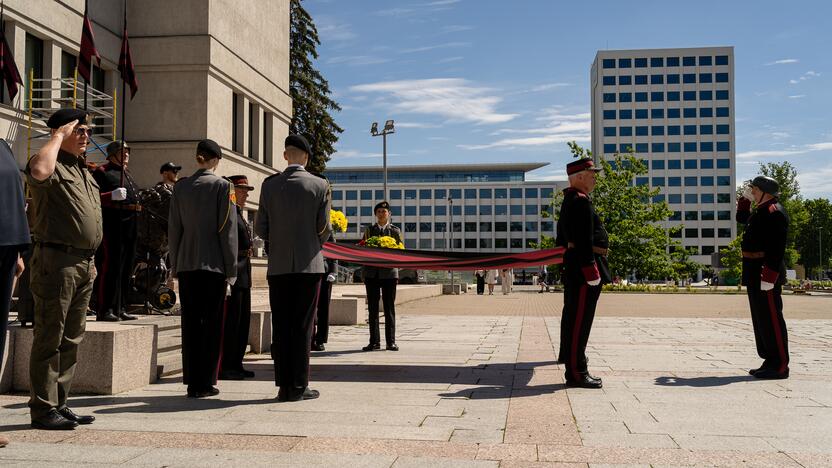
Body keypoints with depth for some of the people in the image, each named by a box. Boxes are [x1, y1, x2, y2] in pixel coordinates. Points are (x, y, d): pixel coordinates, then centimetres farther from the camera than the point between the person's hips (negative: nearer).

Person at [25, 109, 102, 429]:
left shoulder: (85, 172, 21)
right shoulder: (52, 165, -6)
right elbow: (39, 171, -32)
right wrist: (58, 135, -17)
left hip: (84, 263, 9)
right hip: (56, 261, -9)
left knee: (71, 339, 12)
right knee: (49, 337, -4)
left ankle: (59, 405, 20)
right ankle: (43, 409, 2)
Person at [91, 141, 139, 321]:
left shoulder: (127, 174, 24)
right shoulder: (101, 172, -2)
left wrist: (137, 207, 25)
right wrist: (112, 195, -25)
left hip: (129, 229, 9)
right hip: (111, 227, -8)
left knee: (126, 269, 9)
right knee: (109, 267, -9)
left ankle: (120, 308, 15)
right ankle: (104, 310, -6)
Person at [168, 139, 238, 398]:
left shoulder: (180, 187, 7)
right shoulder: (223, 186, -5)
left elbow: (173, 228, 8)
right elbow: (228, 231, -7)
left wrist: (175, 265, 14)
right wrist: (231, 270, -3)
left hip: (186, 265, 4)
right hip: (214, 266, -4)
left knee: (190, 324, 9)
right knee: (212, 325, 3)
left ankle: (192, 381, 15)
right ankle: (205, 383, 6)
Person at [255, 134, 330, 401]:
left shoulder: (270, 185, 2)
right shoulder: (319, 185, -3)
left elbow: (260, 229, 2)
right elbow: (324, 229, -3)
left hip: (278, 266, 2)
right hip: (309, 264, -2)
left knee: (280, 327, 6)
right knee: (302, 327, 2)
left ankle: (283, 386, 9)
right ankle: (298, 386, 4)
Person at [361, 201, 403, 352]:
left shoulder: (395, 231, 9)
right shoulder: (369, 230, 12)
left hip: (389, 272, -1)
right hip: (371, 272, 1)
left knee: (389, 308, 0)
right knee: (372, 308, 2)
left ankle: (391, 342, 4)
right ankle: (374, 341, 8)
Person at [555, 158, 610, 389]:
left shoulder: (569, 201, 19)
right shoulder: (581, 201, -14)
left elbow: (562, 239, 23)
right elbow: (585, 240, -21)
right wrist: (591, 272, -22)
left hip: (573, 269, 11)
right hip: (585, 267, -11)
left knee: (572, 319, 13)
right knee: (579, 321, -7)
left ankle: (574, 369, 21)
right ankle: (577, 373, -3)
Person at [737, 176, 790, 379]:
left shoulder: (774, 212, -14)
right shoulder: (761, 211, 17)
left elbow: (777, 249, -22)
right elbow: (742, 218, 38)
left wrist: (768, 277, -25)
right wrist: (745, 199, 21)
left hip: (767, 273, -10)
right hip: (755, 274, 10)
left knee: (771, 319, -6)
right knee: (761, 319, 13)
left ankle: (780, 366, 0)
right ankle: (771, 361, 21)